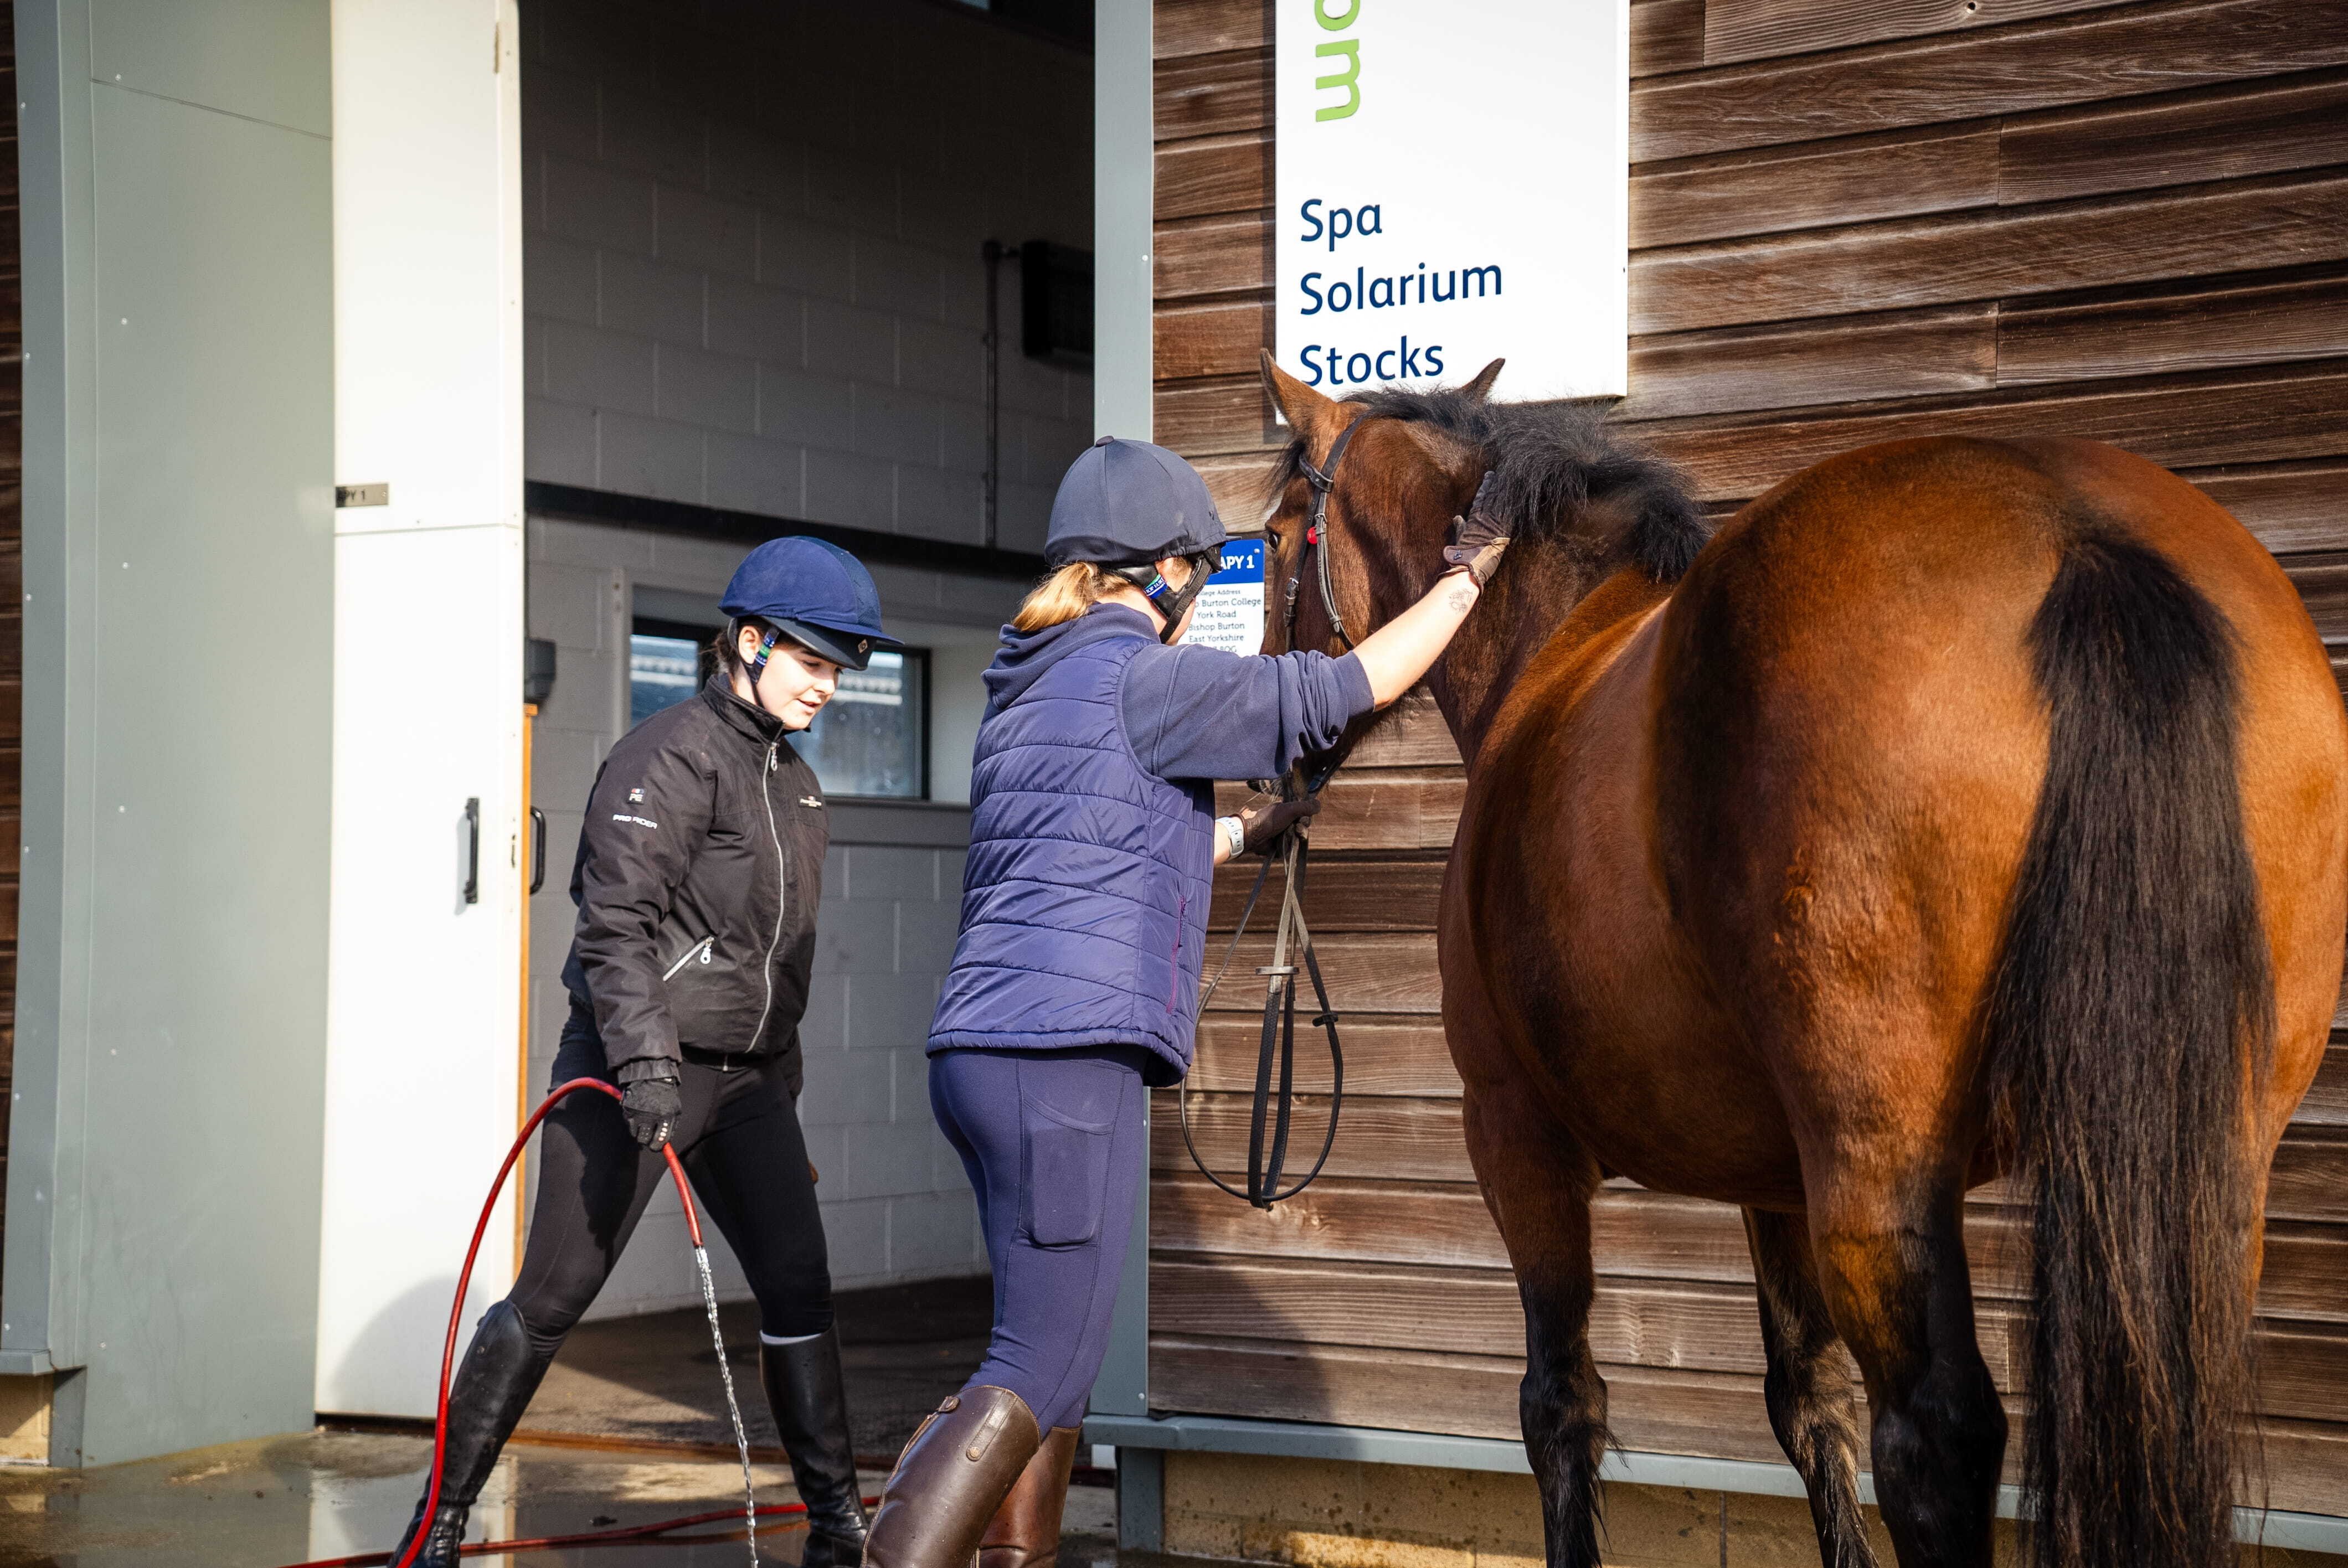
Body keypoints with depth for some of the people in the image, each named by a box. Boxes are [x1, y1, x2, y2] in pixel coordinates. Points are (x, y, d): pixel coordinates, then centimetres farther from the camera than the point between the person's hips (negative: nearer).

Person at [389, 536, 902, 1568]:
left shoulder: (794, 782, 16)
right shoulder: (671, 757, -12)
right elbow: (616, 921, -21)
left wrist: (781, 1095, 23)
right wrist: (642, 1059, -31)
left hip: (746, 1074, 8)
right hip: (637, 1070, -8)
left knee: (798, 1288, 1)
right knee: (552, 1298, -3)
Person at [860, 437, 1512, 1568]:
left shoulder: (1031, 684, 20)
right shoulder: (1145, 677, -6)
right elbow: (1349, 689, 0)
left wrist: (1250, 833, 46)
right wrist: (1465, 578, 14)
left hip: (982, 1050, 9)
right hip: (1070, 1052, -9)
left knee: (1050, 1361, 16)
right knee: (1042, 1372, -9)